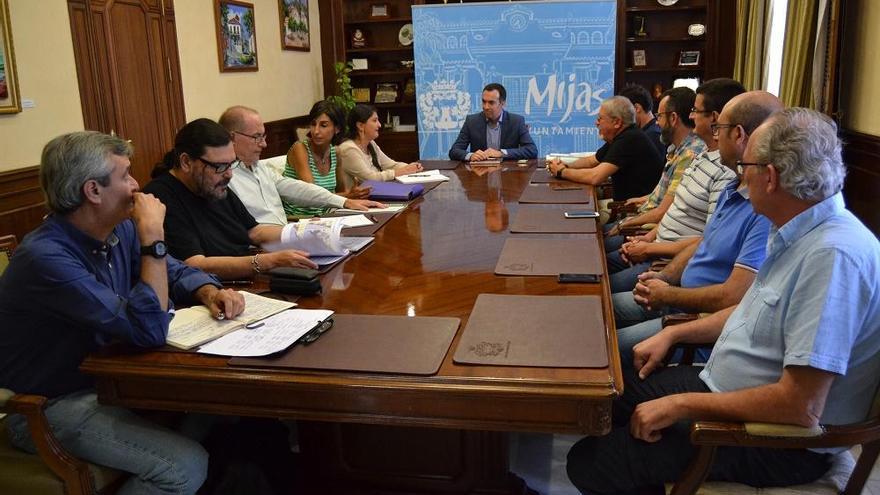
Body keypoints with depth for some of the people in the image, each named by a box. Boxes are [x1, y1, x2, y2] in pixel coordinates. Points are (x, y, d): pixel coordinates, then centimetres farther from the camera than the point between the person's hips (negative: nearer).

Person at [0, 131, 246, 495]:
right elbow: (149, 330, -33)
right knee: (186, 465, -24)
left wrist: (210, 293, -12)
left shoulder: (119, 230, -3)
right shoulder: (46, 257, -28)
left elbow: (175, 271, 11)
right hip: (52, 404, -8)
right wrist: (152, 236, -29)